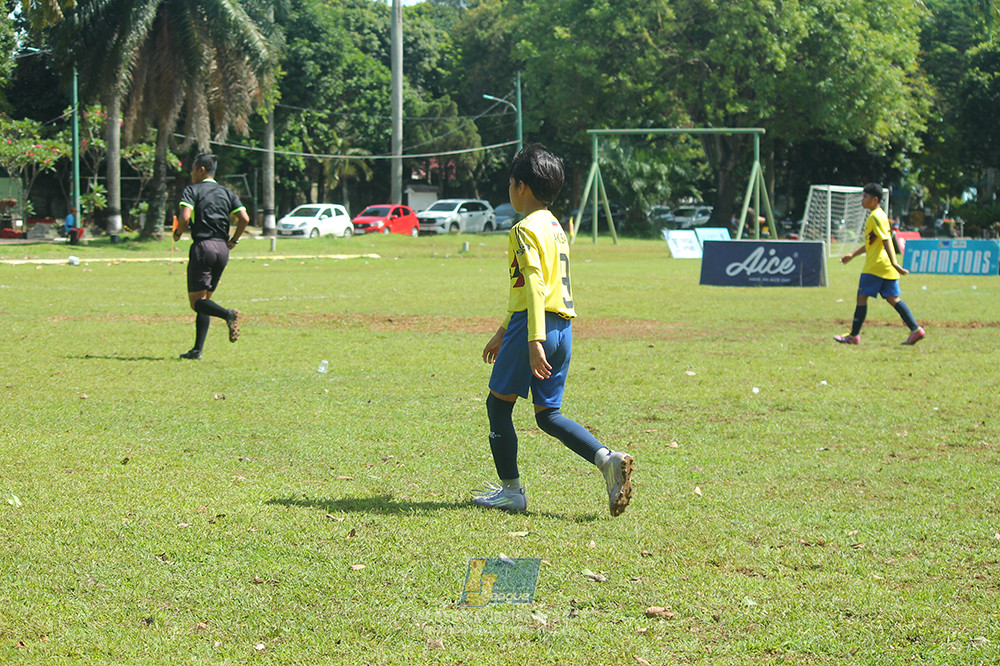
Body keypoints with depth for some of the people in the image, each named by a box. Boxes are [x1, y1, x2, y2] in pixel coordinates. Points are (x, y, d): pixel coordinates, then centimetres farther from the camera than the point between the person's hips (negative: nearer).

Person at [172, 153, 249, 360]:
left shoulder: (192, 190, 0)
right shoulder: (227, 193, 14)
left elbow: (185, 217, -16)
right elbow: (244, 218, 2)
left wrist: (177, 234, 3)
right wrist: (233, 241, 15)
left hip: (202, 246, -6)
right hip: (223, 249, 6)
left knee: (197, 301, -5)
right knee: (205, 297, 13)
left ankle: (228, 314, -34)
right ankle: (198, 349, 8)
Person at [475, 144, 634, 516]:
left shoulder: (526, 230, -9)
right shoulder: (555, 227, 19)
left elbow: (534, 286, -21)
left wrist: (534, 340, -28)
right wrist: (502, 333, 34)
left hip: (535, 327, -9)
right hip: (563, 328, 9)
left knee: (498, 403, 6)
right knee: (548, 414, 11)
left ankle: (511, 490, 9)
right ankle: (607, 459, -9)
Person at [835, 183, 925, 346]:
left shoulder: (875, 217, -12)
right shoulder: (879, 215, 19)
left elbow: (886, 240, -21)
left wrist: (894, 262, -28)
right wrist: (853, 255, 31)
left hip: (876, 265, -9)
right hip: (887, 267, 9)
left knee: (862, 297, 0)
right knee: (892, 298, 5)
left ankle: (854, 335, 4)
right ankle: (916, 329, -4)